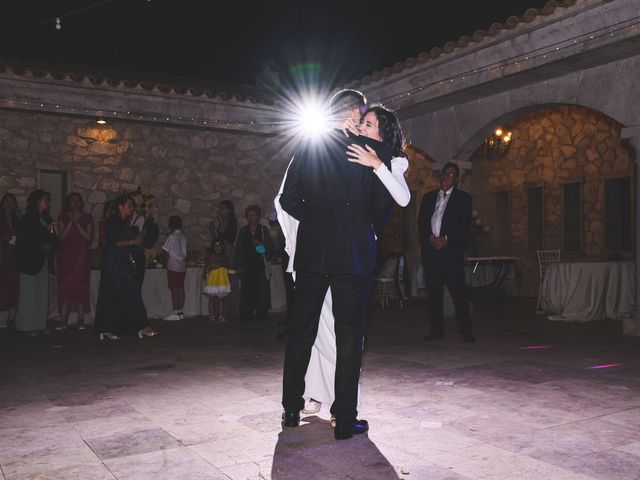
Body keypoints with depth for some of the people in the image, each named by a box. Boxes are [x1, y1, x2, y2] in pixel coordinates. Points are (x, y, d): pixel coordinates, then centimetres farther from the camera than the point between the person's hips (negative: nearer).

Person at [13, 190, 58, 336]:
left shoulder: (47, 219, 15)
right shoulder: (27, 218, -5)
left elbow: (53, 239, 16)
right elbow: (22, 240, -10)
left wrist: (50, 246, -4)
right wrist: (40, 247, -13)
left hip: (43, 262, 7)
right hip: (30, 261, -7)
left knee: (42, 293, 5)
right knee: (29, 293, -4)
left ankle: (40, 325, 9)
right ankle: (27, 325, 2)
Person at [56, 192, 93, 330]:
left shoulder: (87, 218, 8)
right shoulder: (63, 217, 9)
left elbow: (89, 237, -3)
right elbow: (62, 236, -2)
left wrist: (77, 223, -10)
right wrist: (70, 222, -11)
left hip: (81, 256, 0)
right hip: (66, 256, 0)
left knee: (80, 286, -4)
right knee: (65, 286, -4)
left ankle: (80, 319, 0)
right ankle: (63, 320, -2)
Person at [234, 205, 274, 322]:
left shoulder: (263, 229, 10)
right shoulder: (243, 231, 14)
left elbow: (270, 246, 6)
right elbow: (238, 249, 11)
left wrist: (261, 244, -13)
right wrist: (238, 266, 4)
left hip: (261, 265, -1)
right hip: (247, 265, 1)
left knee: (261, 289, -7)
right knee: (247, 290, -3)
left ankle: (261, 314, -3)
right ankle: (246, 315, 0)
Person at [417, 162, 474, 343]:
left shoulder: (463, 198, 8)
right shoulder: (428, 197, 17)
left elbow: (465, 226, -1)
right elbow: (421, 223, 9)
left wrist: (446, 239, -12)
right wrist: (431, 239, -7)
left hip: (452, 250, -3)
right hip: (430, 250, 3)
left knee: (458, 290, -8)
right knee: (434, 291, 4)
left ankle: (466, 330, -2)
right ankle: (436, 329, 10)